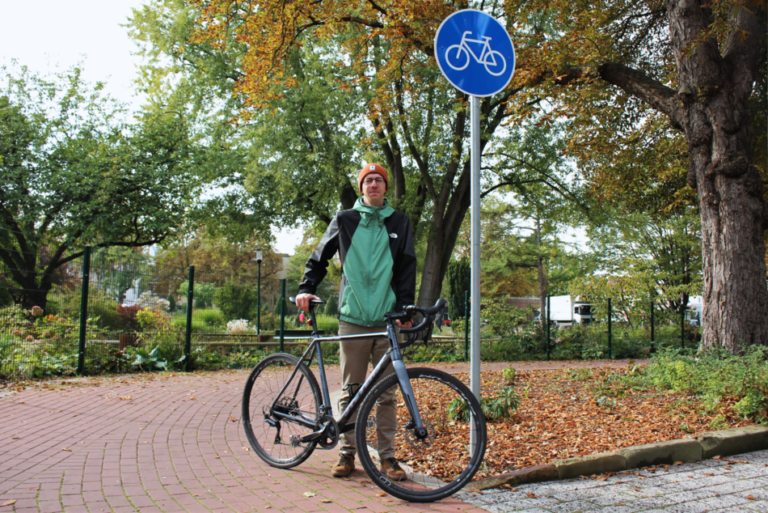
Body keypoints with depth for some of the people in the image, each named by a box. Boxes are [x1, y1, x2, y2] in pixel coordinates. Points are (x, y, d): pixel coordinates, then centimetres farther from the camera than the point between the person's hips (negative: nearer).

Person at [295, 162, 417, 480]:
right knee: (350, 391, 4)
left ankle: (387, 456, 12)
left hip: (387, 320, 0)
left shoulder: (399, 223, 11)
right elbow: (320, 257, 16)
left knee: (387, 391, 3)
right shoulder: (344, 221, 10)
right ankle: (347, 453, 15)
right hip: (353, 318, 0)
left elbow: (407, 268, 7)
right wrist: (306, 288, 1)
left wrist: (404, 307, -5)